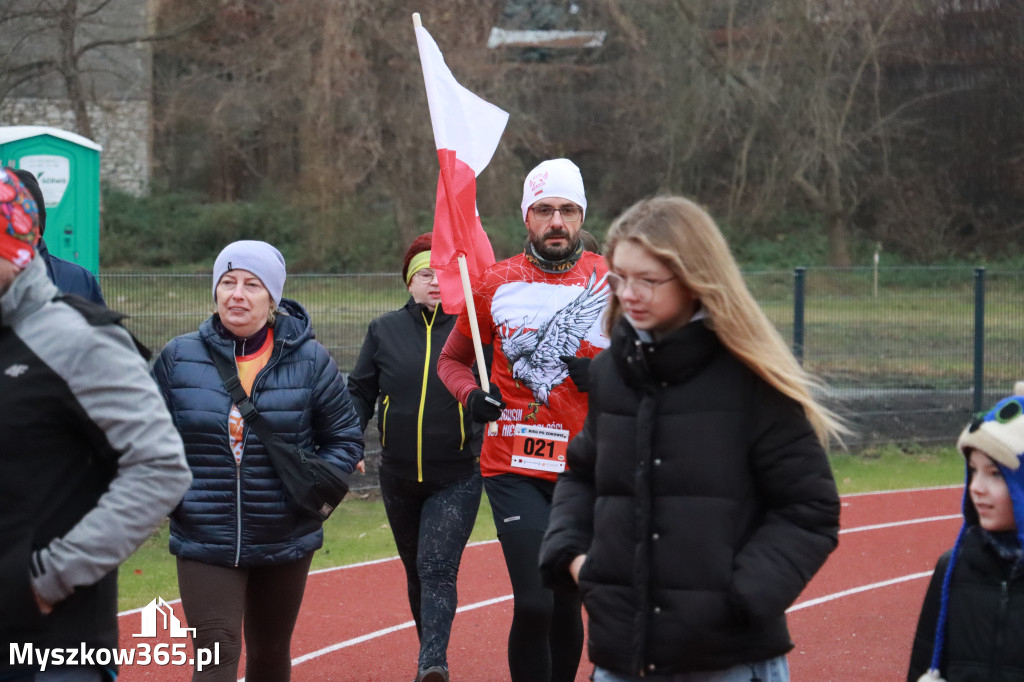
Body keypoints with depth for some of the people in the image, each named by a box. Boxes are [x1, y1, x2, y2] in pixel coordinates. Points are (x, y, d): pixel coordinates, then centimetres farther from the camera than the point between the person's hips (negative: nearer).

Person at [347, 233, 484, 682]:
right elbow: (359, 393, 10)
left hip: (457, 479, -4)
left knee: (437, 568, -17)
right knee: (416, 572, 16)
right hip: (399, 478, 4)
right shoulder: (384, 331, 5)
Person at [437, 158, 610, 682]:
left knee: (566, 607, 11)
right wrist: (471, 395, -6)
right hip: (515, 468, -2)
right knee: (533, 604, -15)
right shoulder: (496, 284, 2)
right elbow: (451, 360, 16)